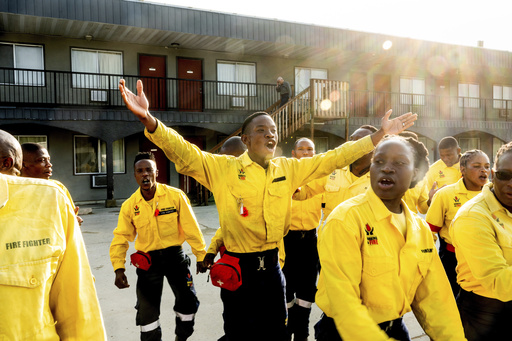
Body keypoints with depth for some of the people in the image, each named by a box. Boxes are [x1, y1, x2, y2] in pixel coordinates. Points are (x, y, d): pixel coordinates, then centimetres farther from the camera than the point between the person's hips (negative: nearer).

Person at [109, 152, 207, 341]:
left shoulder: (175, 196, -12)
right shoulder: (129, 205, -5)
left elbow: (191, 227, -7)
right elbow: (120, 238, -1)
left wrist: (201, 256, -3)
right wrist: (118, 268, -12)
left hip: (174, 256, -1)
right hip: (148, 260, 1)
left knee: (188, 302, 9)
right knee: (147, 310, 7)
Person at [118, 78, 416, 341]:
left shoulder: (288, 169, 2)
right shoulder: (223, 167, -9)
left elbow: (333, 158, 4)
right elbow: (183, 152, -20)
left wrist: (380, 135, 2)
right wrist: (148, 119, -37)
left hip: (272, 265, 4)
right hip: (238, 267, -3)